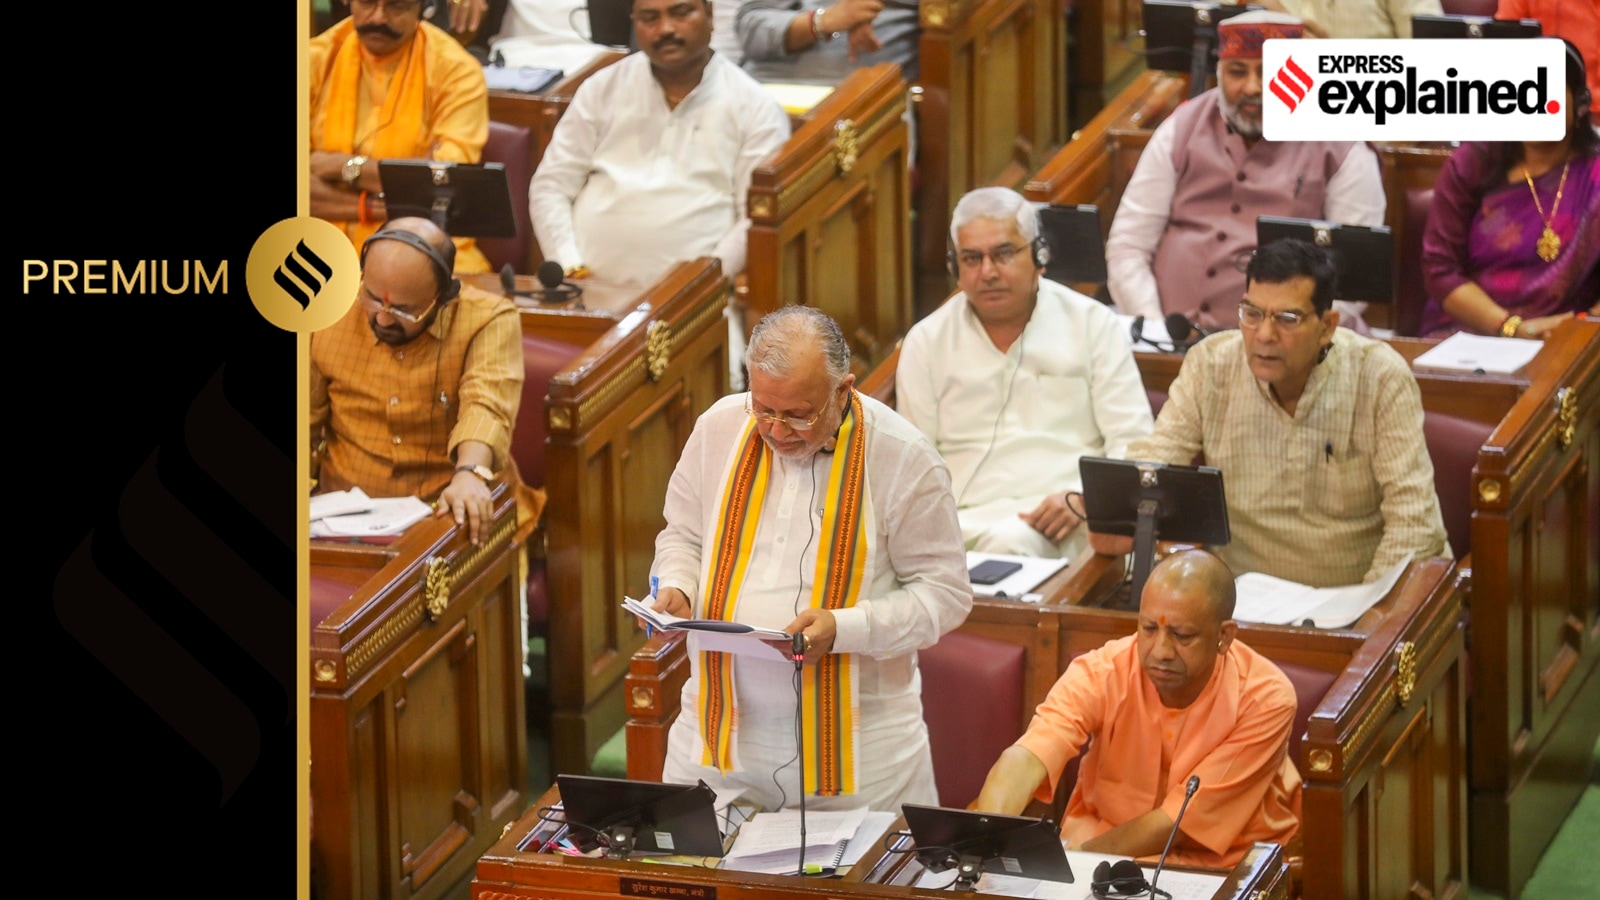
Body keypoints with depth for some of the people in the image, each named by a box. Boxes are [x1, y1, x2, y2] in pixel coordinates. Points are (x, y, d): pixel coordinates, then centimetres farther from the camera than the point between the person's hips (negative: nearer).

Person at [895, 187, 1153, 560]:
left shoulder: (1092, 324, 11)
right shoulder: (926, 342, 14)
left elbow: (1133, 442, 8)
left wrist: (1083, 498, -12)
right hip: (969, 519, 1)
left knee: (1011, 545, -37)